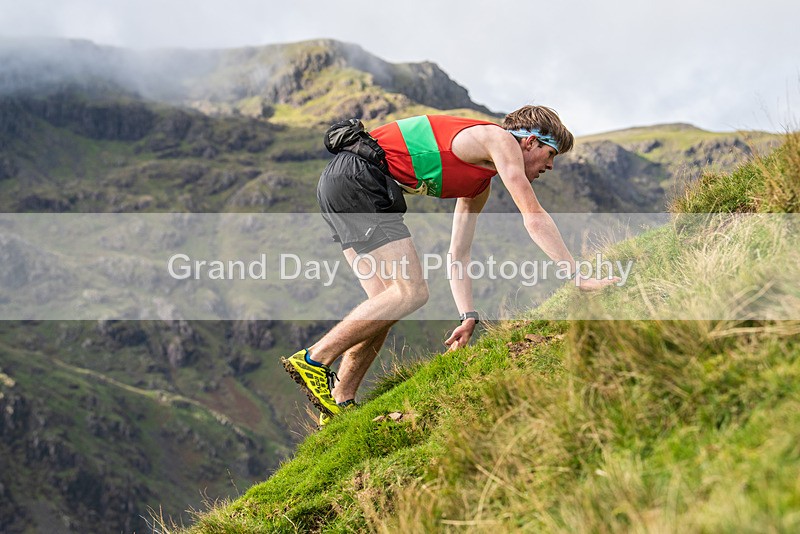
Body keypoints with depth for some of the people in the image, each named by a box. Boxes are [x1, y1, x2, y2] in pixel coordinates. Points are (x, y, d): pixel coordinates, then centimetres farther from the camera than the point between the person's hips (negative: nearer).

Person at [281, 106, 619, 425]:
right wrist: (582, 278, -9)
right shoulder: (500, 140, -3)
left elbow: (458, 255, 23)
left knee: (386, 303, 9)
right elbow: (534, 219, -11)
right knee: (411, 292, -13)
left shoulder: (480, 186, 24)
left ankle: (340, 407, 13)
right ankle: (313, 361, -9)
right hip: (357, 178, -10)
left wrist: (468, 317, 13)